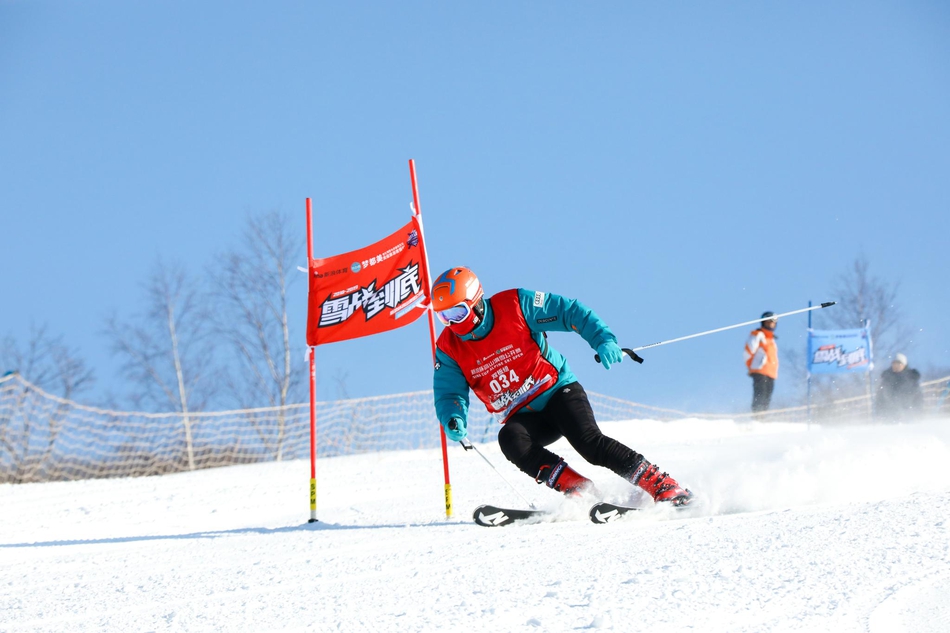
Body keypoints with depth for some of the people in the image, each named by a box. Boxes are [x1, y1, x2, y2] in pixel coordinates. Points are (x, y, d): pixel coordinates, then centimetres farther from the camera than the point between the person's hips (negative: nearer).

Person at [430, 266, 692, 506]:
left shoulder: (514, 306, -13)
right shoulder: (449, 349, -3)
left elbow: (572, 312, -10)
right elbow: (449, 395, -6)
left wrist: (603, 340, -25)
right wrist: (453, 421, -30)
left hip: (557, 391, -3)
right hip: (523, 417, 3)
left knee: (589, 442, -27)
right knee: (510, 440, -30)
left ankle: (662, 486, -19)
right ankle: (579, 490, -29)